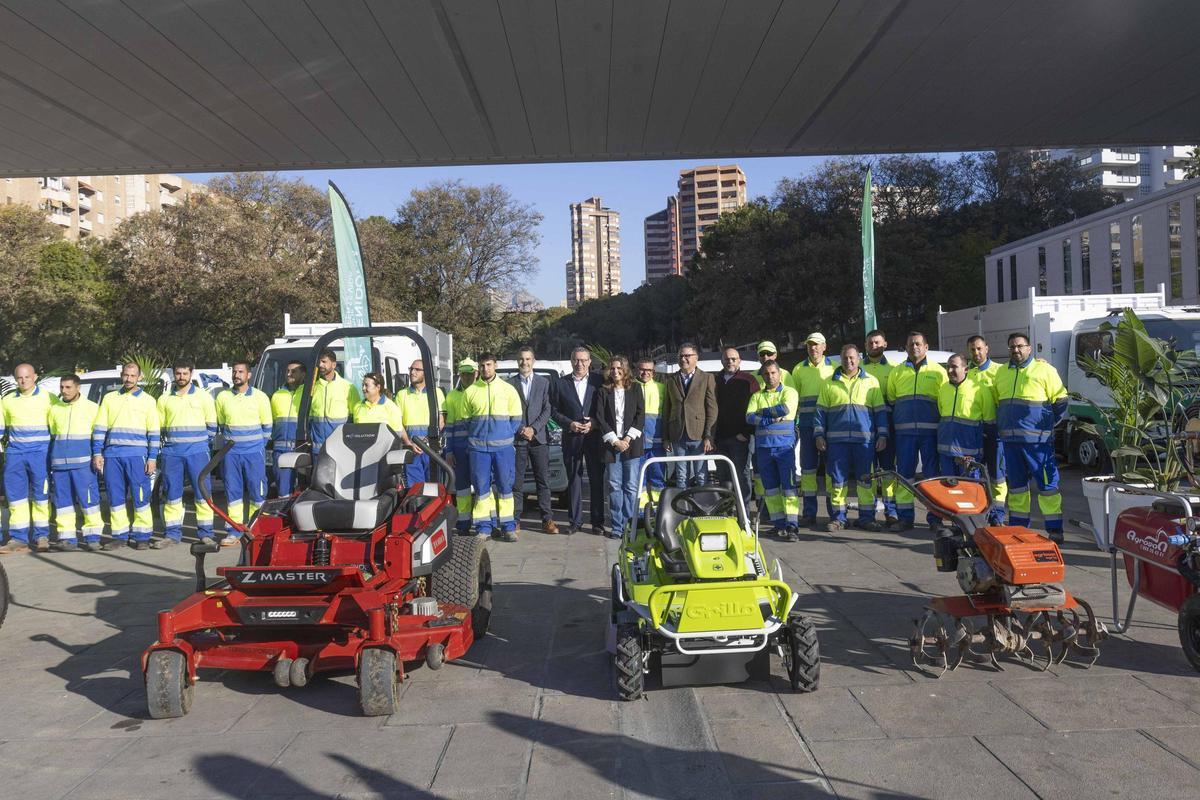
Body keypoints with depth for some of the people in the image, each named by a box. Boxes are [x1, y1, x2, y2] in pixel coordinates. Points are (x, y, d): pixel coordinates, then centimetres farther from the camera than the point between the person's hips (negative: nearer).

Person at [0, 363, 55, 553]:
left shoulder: (47, 398, 2)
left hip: (39, 453, -4)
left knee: (40, 495, -1)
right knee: (15, 495, 2)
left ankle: (41, 536, 7)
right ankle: (18, 538, 6)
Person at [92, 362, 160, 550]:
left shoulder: (147, 400, 8)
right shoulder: (109, 398, 15)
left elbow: (154, 433, 4)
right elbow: (99, 428, 13)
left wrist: (152, 458, -3)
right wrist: (97, 453, 4)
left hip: (136, 456, -3)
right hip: (112, 455, 3)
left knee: (140, 497, -5)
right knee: (115, 497, 4)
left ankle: (142, 536, 1)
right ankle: (120, 536, 11)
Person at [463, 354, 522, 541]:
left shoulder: (508, 389, 5)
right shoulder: (470, 391, 7)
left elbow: (516, 418, 8)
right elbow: (465, 420, 13)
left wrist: (505, 436, 1)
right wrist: (474, 437, 5)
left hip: (503, 446, 0)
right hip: (478, 447, 1)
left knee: (505, 486, 1)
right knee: (481, 487, 1)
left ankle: (508, 527, 7)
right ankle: (483, 528, 7)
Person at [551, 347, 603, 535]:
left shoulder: (599, 382, 4)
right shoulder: (560, 384, 6)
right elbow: (554, 411, 6)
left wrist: (594, 424, -9)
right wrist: (569, 424, -8)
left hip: (594, 437, -1)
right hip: (571, 438, 1)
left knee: (596, 480, 1)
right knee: (573, 480, 5)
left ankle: (597, 522, 8)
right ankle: (575, 520, 13)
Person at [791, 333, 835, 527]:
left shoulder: (834, 368, 7)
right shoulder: (799, 369, 12)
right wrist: (792, 426, 7)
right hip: (807, 425, 2)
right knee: (808, 467, 1)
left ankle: (834, 511, 8)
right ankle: (809, 513, 5)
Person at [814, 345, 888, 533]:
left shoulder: (871, 381, 10)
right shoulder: (829, 383, 11)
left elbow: (880, 410, 9)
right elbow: (820, 411, 11)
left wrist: (882, 435, 2)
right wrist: (819, 435, 3)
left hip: (864, 439, 0)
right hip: (837, 439, 1)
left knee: (866, 480, 1)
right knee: (837, 480, 2)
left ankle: (866, 517, 8)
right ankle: (838, 517, 10)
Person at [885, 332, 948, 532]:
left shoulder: (938, 372, 8)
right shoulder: (896, 372, 13)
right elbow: (890, 402, 16)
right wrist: (890, 431, 8)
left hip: (930, 431, -2)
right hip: (904, 432, 2)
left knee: (933, 474, 0)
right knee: (904, 474, 2)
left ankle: (935, 517, 7)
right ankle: (905, 517, 8)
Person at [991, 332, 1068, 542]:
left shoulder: (1044, 370, -1)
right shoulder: (1001, 373, 15)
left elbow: (1060, 401, 1)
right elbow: (994, 401, 25)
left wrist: (1048, 424, 0)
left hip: (1037, 439, -5)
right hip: (1009, 439, 5)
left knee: (1047, 484, -3)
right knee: (1016, 485, 12)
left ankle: (1055, 530, 2)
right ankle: (1017, 527, 20)